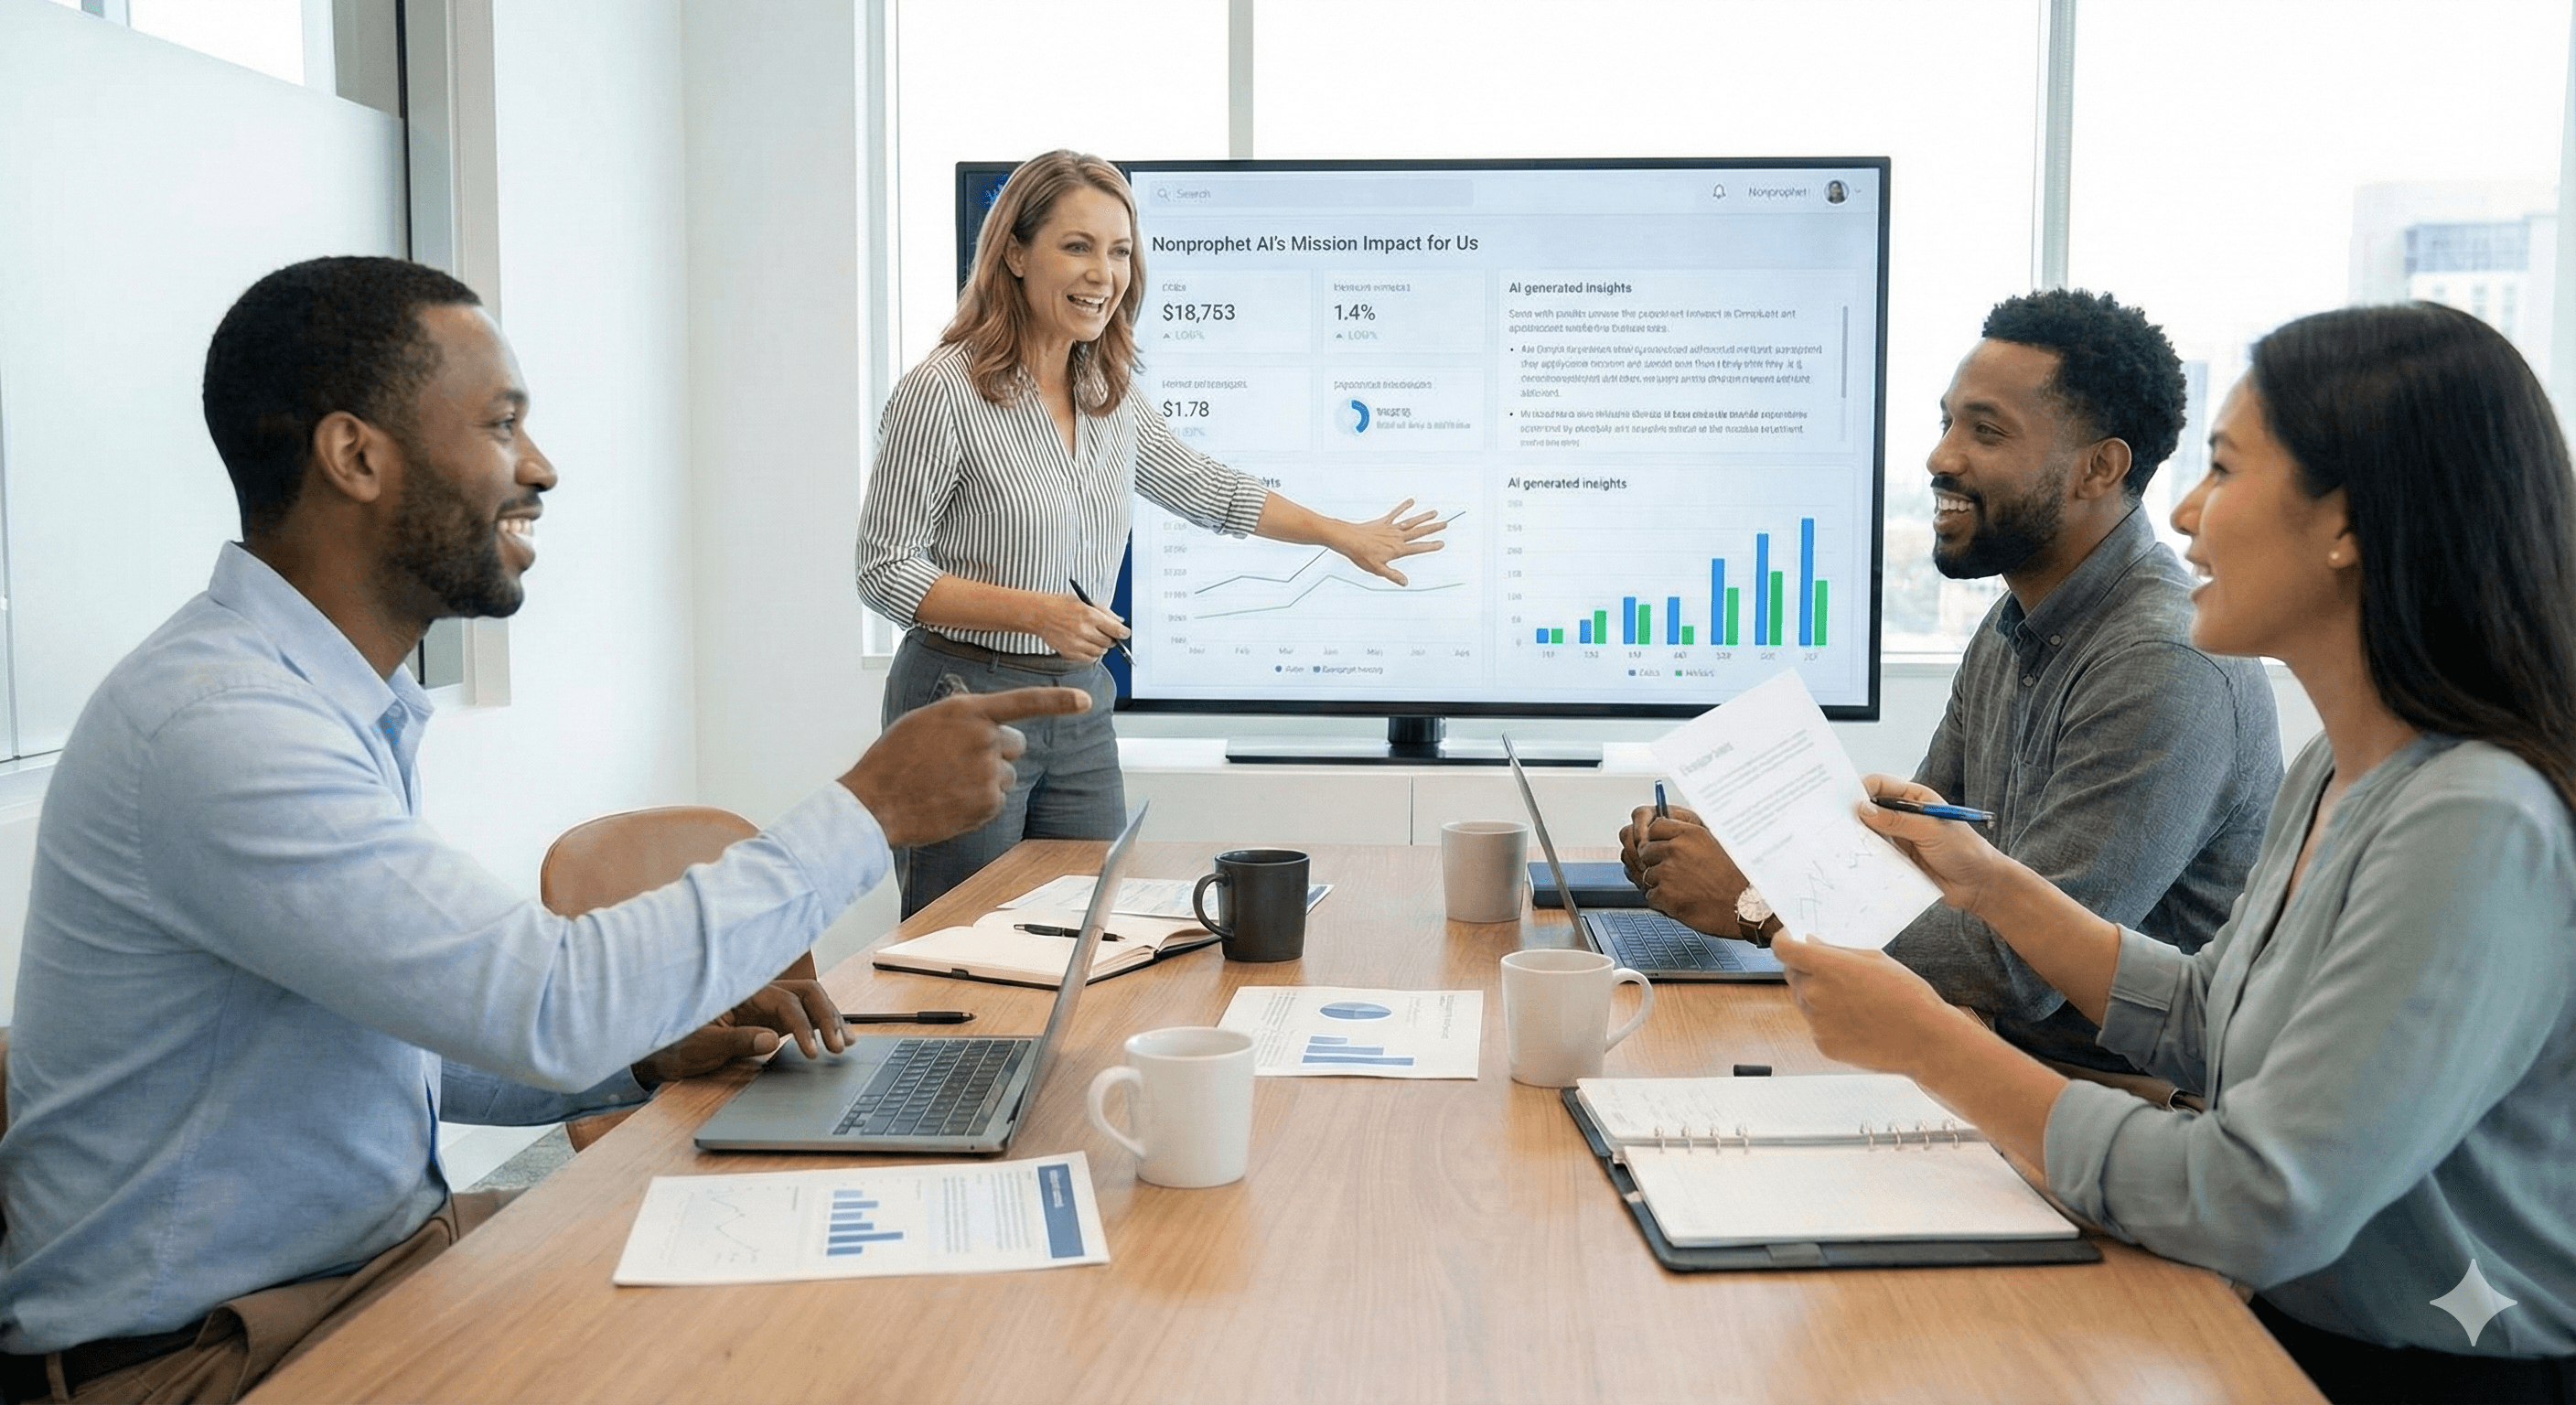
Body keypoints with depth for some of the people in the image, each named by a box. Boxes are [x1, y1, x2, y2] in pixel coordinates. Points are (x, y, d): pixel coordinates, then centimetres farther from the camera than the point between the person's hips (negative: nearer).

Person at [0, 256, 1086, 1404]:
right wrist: (871, 810, -22)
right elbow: (555, 1002, -30)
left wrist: (650, 1055, 0)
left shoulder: (348, 703, 8)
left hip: (390, 1246, 9)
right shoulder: (217, 725, -25)